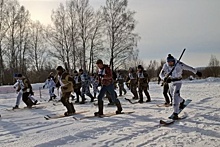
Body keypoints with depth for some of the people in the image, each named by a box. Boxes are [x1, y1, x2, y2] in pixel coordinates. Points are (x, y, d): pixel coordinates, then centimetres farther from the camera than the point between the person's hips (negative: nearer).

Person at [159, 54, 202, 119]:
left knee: (175, 95, -22)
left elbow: (188, 68, -9)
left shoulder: (179, 64, -20)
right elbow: (161, 74, -12)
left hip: (178, 82, -5)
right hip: (171, 82, 5)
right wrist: (165, 79, -33)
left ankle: (175, 113, -21)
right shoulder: (165, 66, -12)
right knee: (173, 96, 21)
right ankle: (182, 101, 56)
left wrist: (196, 72, -1)